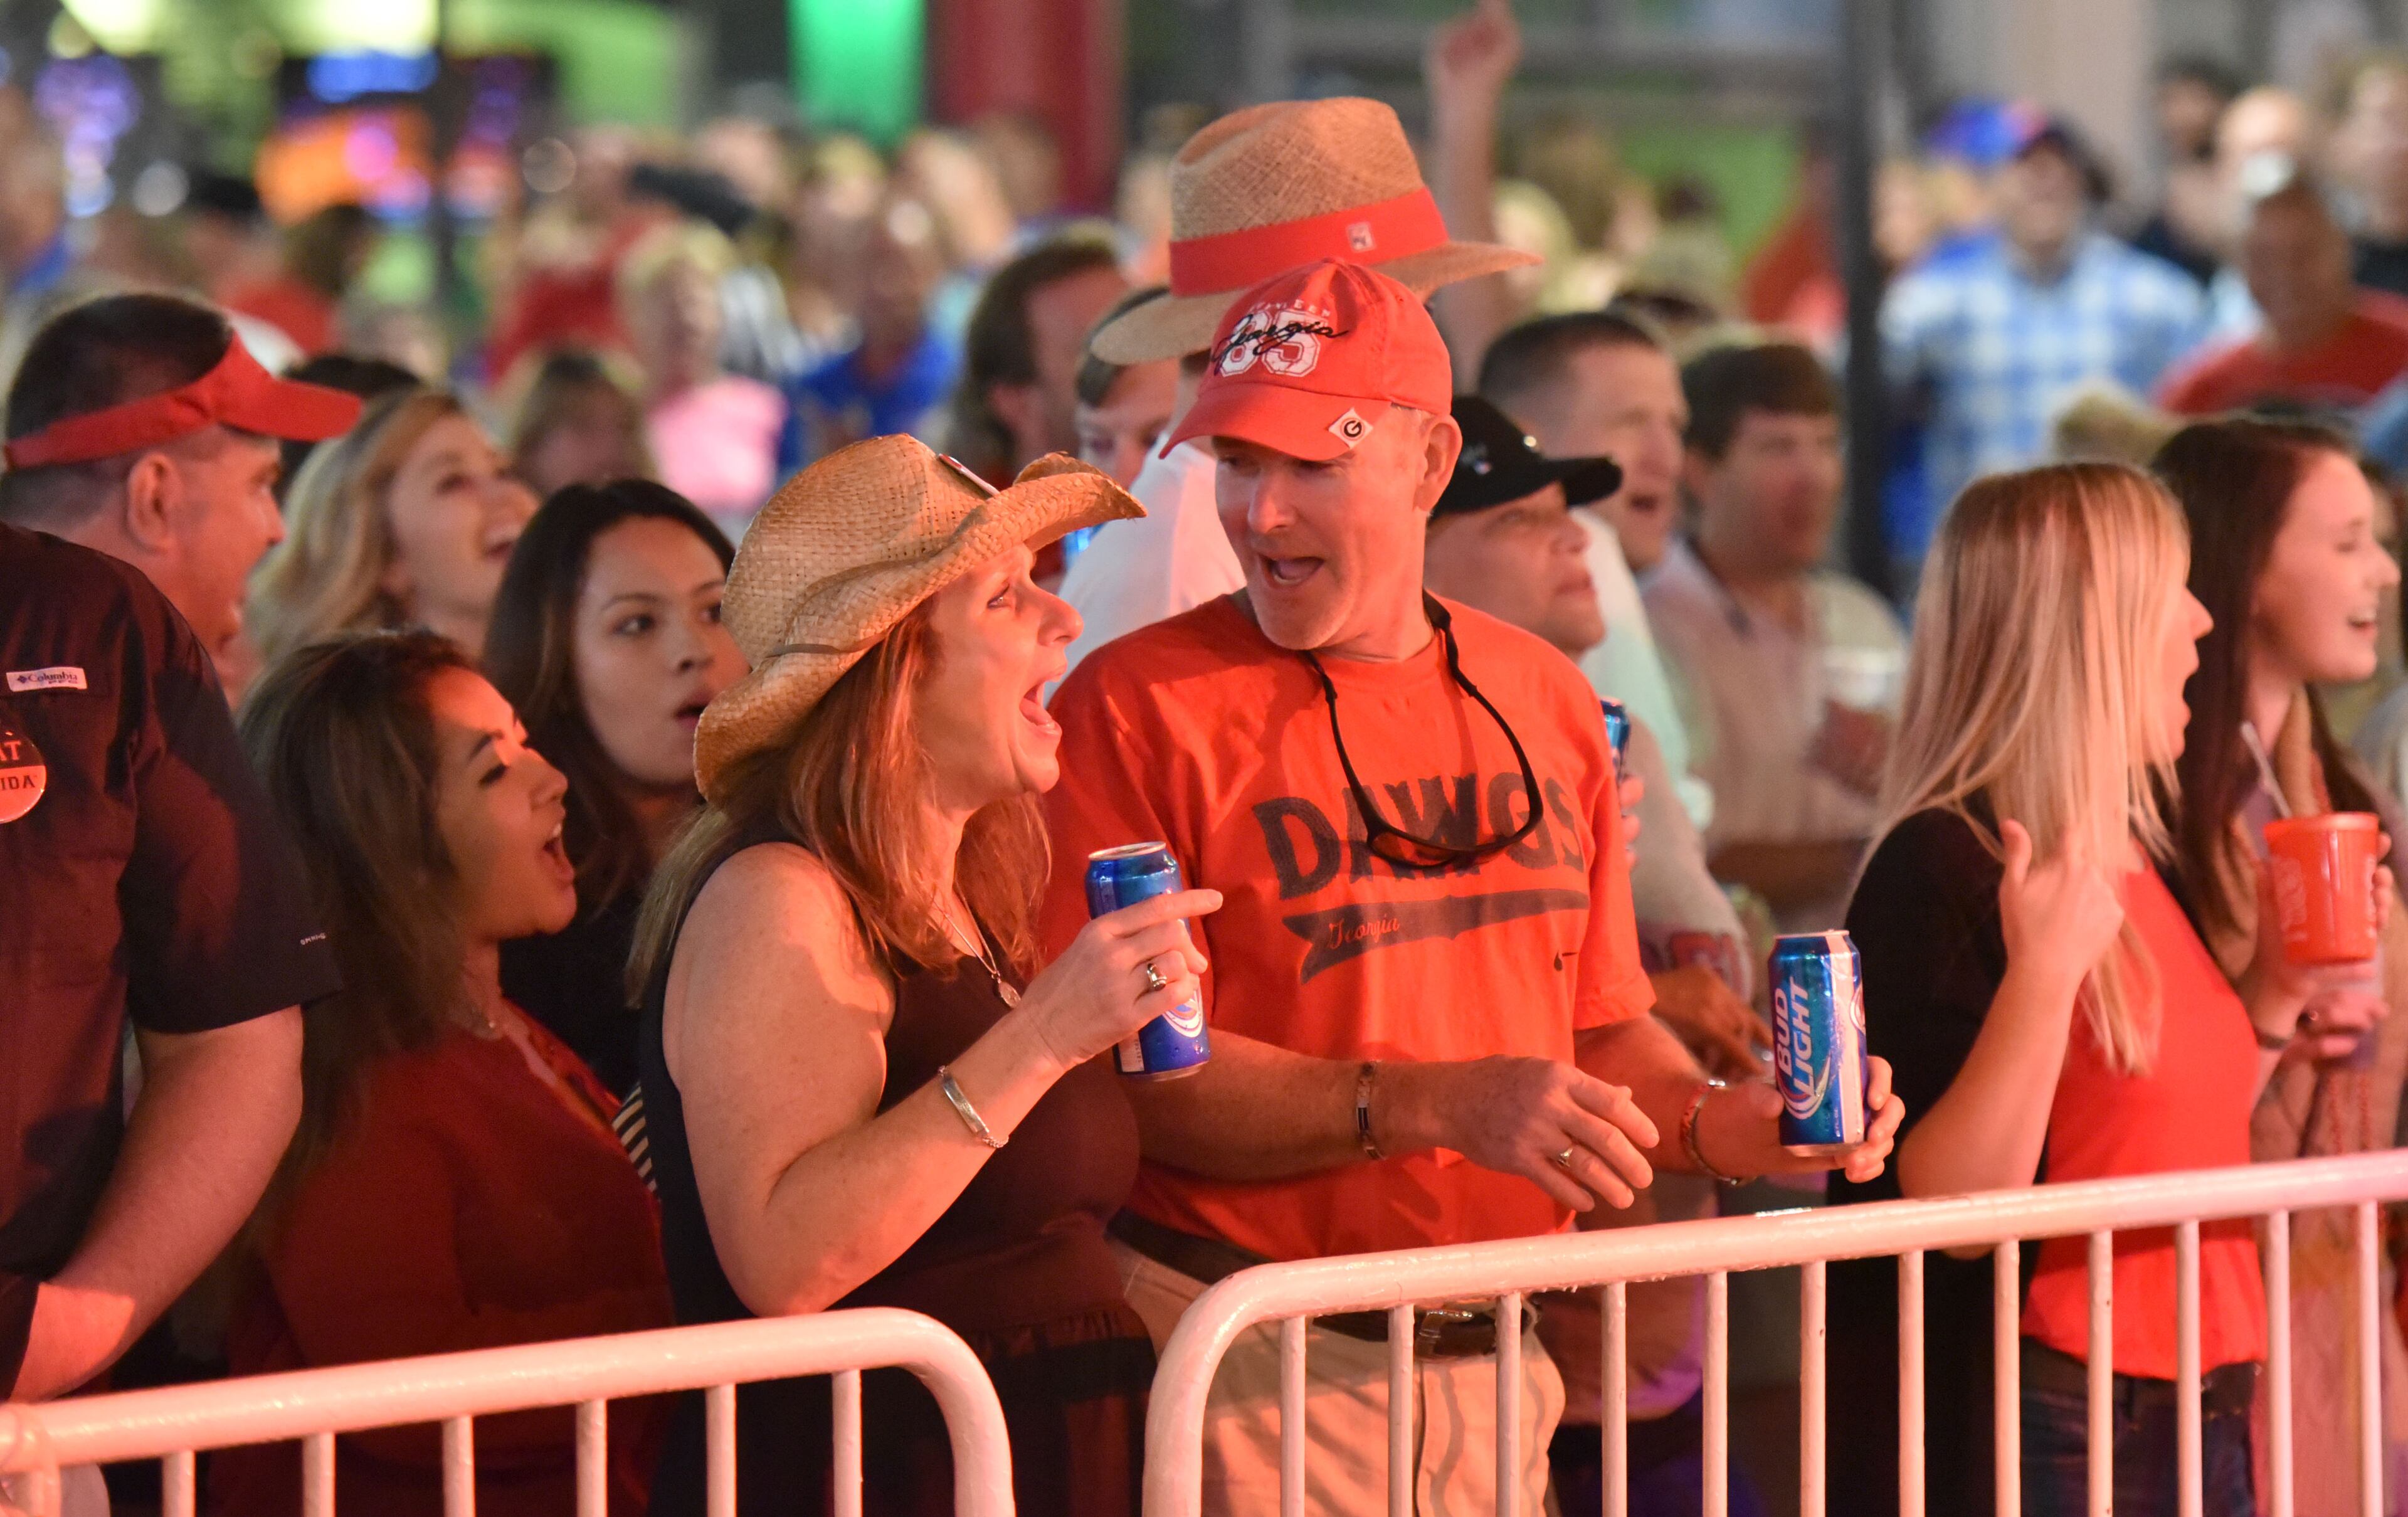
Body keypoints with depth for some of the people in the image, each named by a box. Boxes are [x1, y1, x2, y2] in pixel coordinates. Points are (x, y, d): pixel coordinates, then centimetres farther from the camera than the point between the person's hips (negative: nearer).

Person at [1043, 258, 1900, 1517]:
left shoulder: (1544, 703, 11)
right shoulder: (1137, 707, -8)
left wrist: (1719, 1124, -2)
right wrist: (1434, 1106, -22)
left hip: (1497, 1363, 5)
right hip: (1249, 1380, -5)